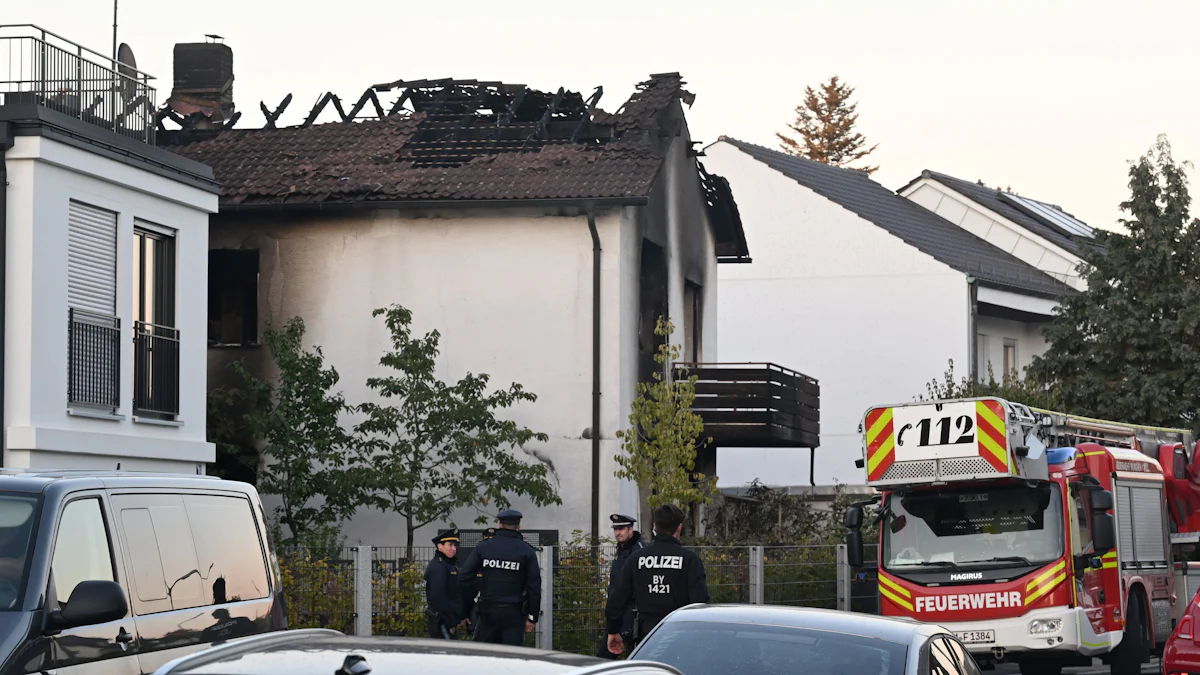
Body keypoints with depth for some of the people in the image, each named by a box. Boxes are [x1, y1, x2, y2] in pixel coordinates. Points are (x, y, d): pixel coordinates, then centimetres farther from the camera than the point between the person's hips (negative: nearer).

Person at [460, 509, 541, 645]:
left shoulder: (483, 547, 4)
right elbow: (534, 587, -2)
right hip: (514, 613, -1)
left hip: (488, 610, 1)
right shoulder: (527, 552, 0)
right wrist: (532, 618, 3)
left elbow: (466, 577, 1)